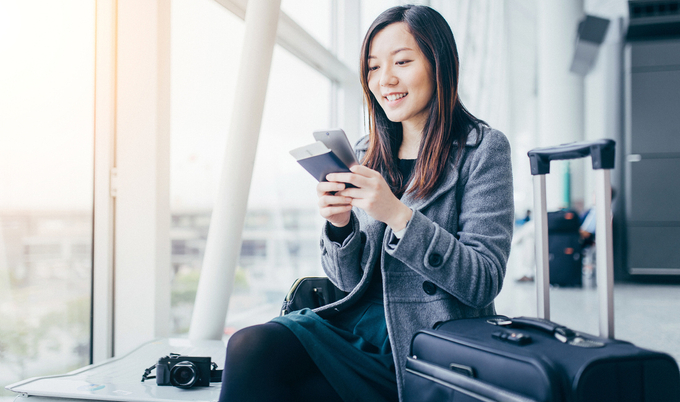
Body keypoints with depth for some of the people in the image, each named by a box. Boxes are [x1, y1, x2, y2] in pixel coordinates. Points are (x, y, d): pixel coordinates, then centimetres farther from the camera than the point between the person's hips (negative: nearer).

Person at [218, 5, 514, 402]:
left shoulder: (483, 148, -3)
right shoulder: (367, 153, 10)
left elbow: (484, 283, -11)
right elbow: (352, 279, 12)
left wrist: (397, 214, -21)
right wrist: (340, 225, -9)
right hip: (359, 321, 5)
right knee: (250, 345, -24)